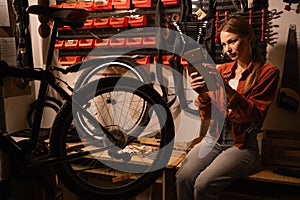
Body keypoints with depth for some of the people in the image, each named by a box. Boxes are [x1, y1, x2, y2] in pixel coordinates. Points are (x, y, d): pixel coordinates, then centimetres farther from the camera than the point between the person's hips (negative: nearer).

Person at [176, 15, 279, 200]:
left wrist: (226, 89, -22)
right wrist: (202, 94, -13)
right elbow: (207, 115, 8)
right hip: (214, 137, 4)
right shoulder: (222, 70, 9)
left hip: (243, 143, -3)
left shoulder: (267, 71, -1)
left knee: (203, 184, -25)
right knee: (183, 177, -22)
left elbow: (255, 114, -11)